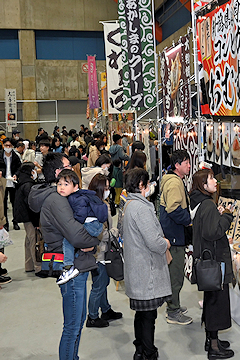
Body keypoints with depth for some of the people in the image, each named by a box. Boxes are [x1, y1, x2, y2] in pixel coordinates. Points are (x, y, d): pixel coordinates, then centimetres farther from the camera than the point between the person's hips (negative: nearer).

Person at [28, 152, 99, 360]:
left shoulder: (57, 196, 12)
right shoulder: (55, 200, -22)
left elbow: (74, 226, 13)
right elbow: (76, 236, -32)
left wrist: (88, 243, -6)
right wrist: (96, 241, -13)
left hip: (76, 266, 11)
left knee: (79, 319, 23)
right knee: (72, 326, 2)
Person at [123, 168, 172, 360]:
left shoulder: (129, 204, 11)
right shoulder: (141, 207, -22)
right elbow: (154, 243, -26)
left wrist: (160, 239, 13)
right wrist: (166, 243, -6)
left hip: (137, 270, 11)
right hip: (147, 272, -11)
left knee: (142, 313, 22)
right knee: (148, 315, 3)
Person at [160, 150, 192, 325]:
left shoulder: (176, 181, 16)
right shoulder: (174, 182, -19)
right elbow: (174, 210, -26)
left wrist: (188, 217, 14)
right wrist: (190, 219, -15)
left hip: (175, 233, 11)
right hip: (175, 234, -11)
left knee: (175, 271, 19)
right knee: (176, 273, -2)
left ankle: (173, 305, 32)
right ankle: (173, 313, 8)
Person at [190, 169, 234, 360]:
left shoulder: (199, 203, 9)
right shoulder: (208, 205, -20)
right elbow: (212, 232, -27)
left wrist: (219, 215, 8)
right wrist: (226, 216, -16)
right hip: (215, 261, -10)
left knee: (211, 299, 19)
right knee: (218, 300, 0)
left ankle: (211, 338, 33)